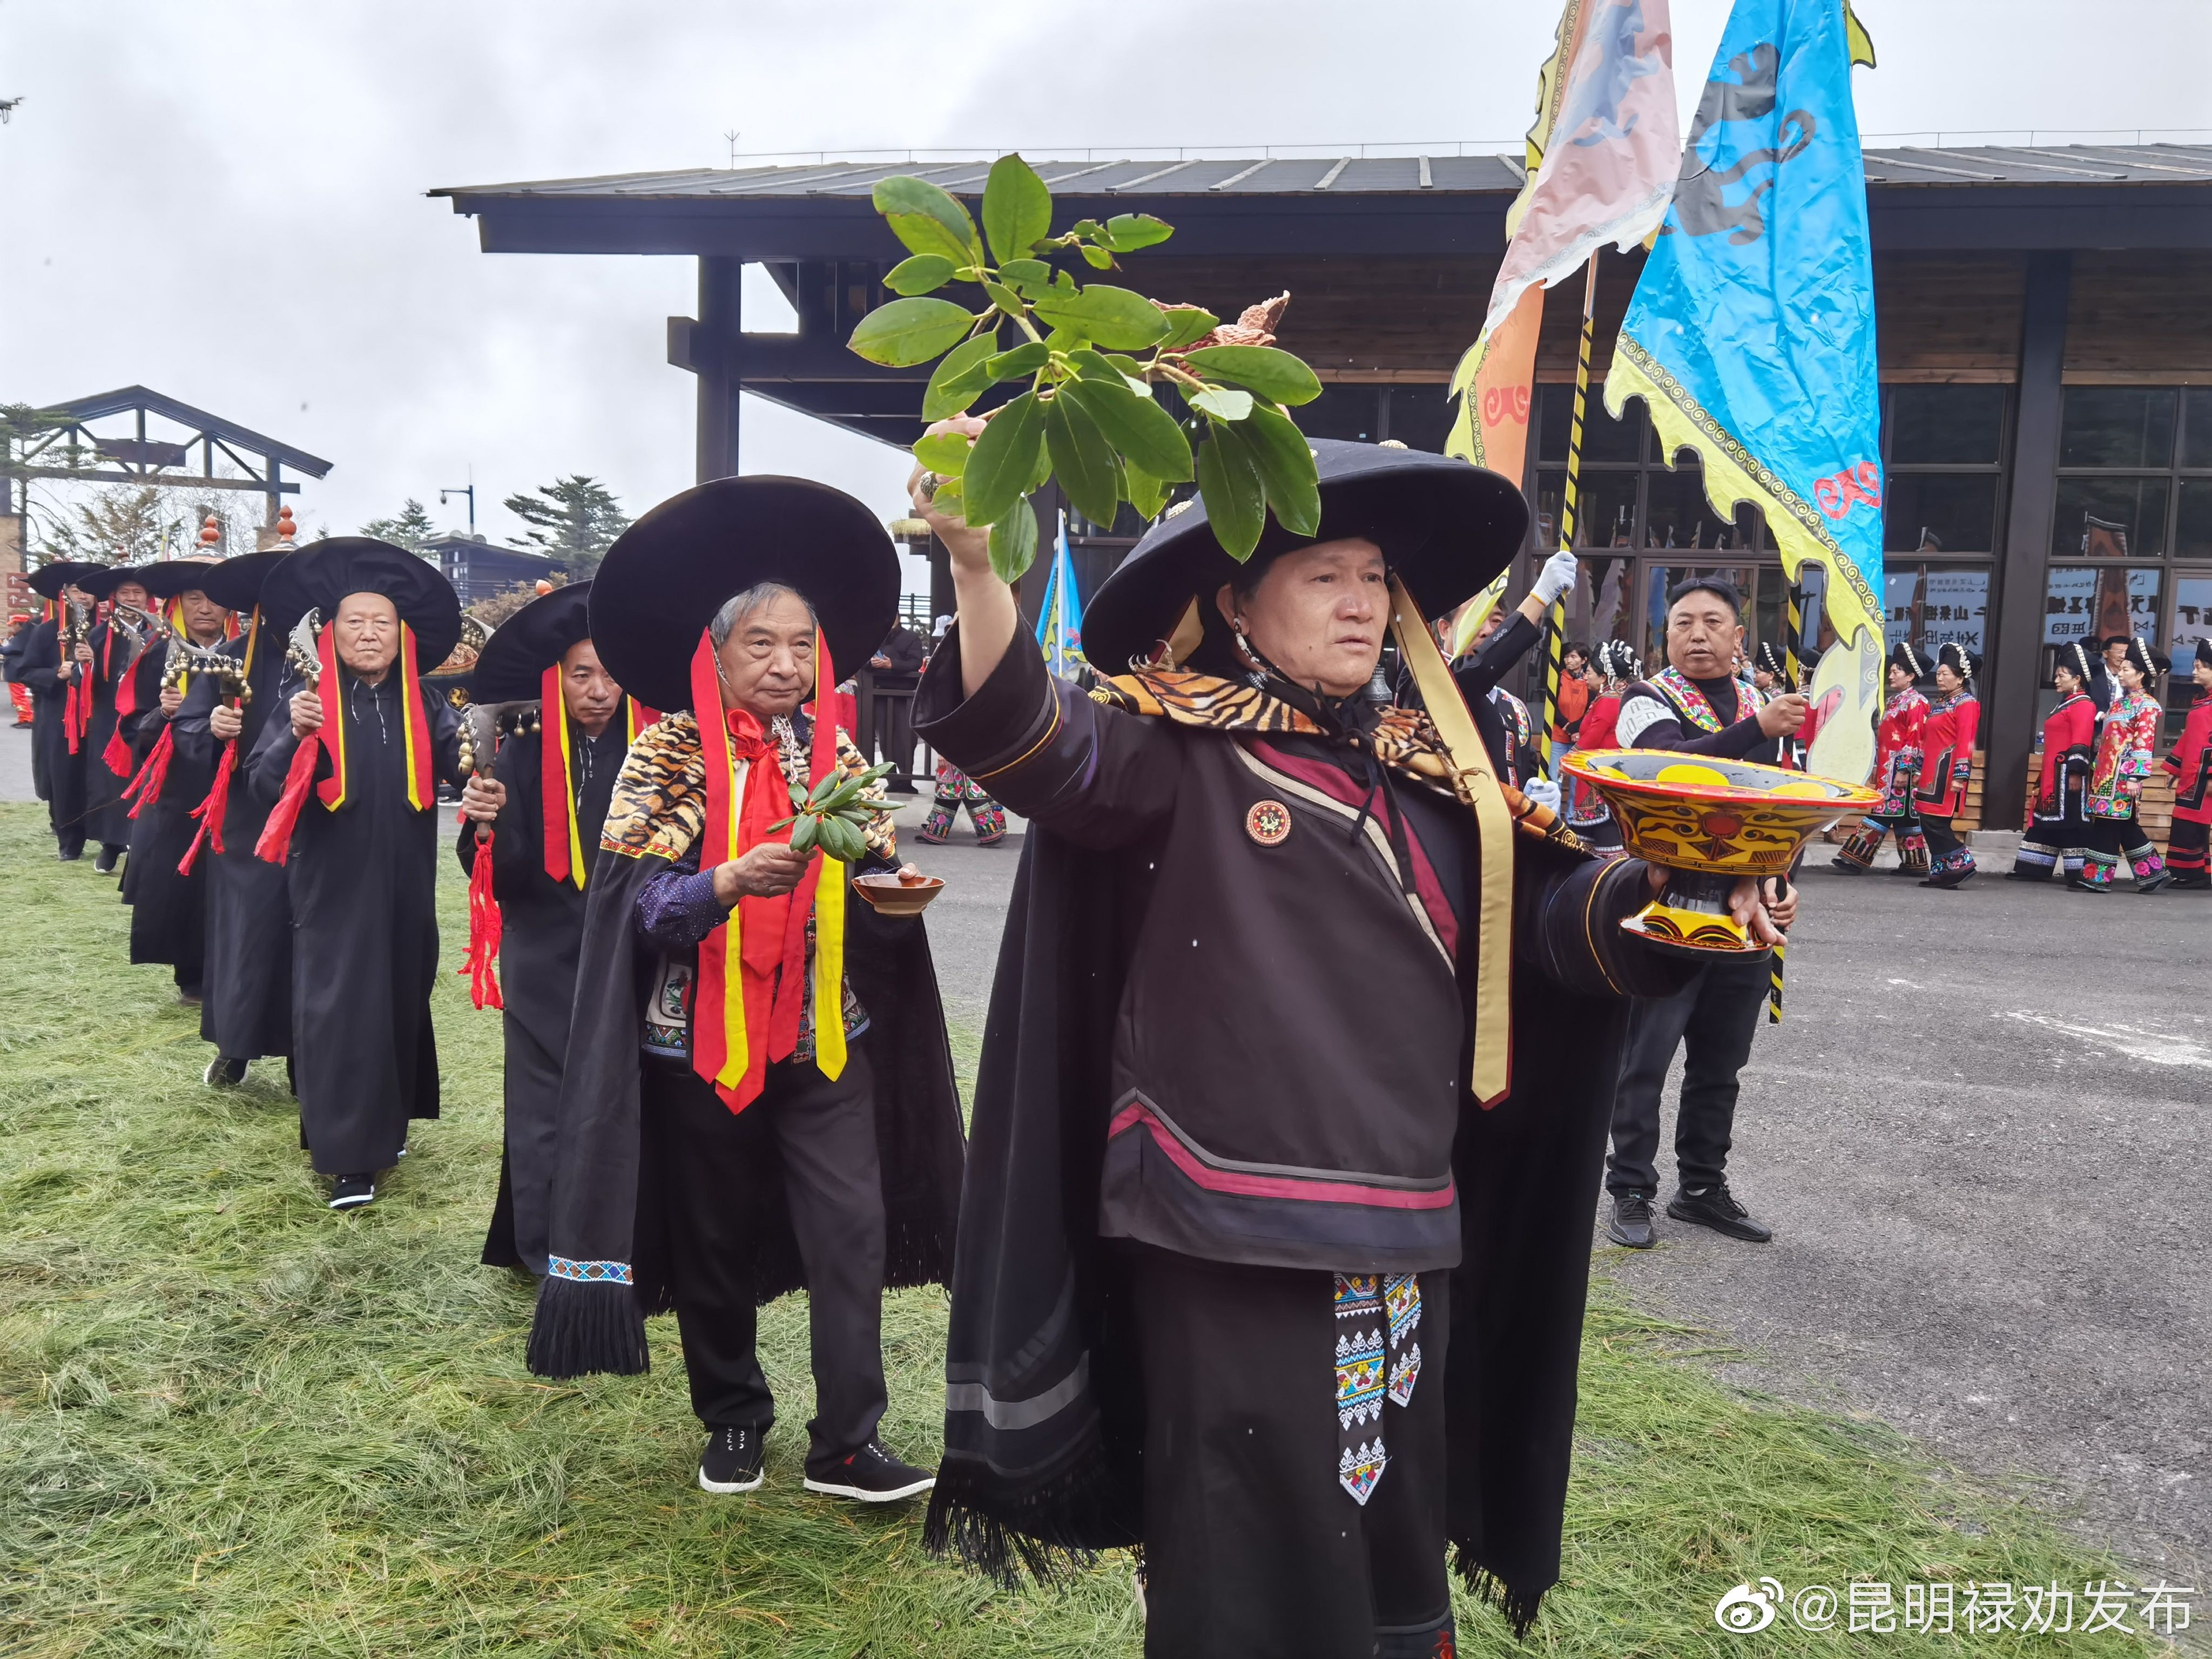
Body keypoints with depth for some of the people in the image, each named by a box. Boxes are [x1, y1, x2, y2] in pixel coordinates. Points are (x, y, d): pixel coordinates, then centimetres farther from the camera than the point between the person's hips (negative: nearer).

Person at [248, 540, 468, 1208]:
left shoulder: (425, 705, 4)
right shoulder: (307, 696, -4)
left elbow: (463, 767, -9)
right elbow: (265, 783, -11)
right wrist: (294, 736, -28)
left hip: (404, 885, 3)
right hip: (333, 885, -3)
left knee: (400, 1001, 14)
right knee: (340, 1008, -4)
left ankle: (387, 1124, 32)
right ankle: (348, 1154, 3)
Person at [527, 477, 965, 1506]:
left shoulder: (836, 754, 5)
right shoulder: (668, 756, -7)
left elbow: (875, 887, 8)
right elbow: (646, 904, -13)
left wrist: (892, 881, -15)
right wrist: (734, 881, -31)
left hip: (826, 1034, 3)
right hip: (703, 1035, -2)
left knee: (854, 1230, -3)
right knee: (715, 1239, 12)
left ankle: (847, 1443, 10)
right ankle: (732, 1418, 32)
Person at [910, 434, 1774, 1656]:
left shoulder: (1430, 772, 10)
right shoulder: (1179, 749, -6)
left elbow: (1558, 913, 6)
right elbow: (1033, 742, -23)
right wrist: (975, 562, -39)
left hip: (1406, 1230, 6)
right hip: (1229, 1230, -5)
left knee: (1395, 1545, 23)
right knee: (1251, 1554, 8)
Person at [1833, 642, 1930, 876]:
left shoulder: (1915, 702, -9)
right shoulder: (1892, 701, 19)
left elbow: (1915, 740, -15)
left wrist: (1904, 770, -19)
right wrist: (1876, 766, 20)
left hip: (1901, 770, -9)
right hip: (1886, 770, 9)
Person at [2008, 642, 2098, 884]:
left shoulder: (2083, 705, -10)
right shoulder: (2064, 704, 21)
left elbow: (2081, 743, -19)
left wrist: (2075, 773, -24)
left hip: (2067, 774, -10)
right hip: (2052, 775, 10)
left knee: (2070, 822, -7)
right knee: (2044, 820, 10)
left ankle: (2079, 873, -4)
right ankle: (2033, 869, 13)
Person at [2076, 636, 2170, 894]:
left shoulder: (2146, 706, -7)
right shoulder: (2120, 702, 18)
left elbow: (2144, 746, -14)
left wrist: (2135, 777, -20)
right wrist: (2096, 769, 20)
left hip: (2123, 776, -9)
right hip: (2107, 773, 9)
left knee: (2107, 824, -7)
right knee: (2125, 828, 10)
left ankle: (2097, 878, -3)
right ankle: (2153, 872, 17)